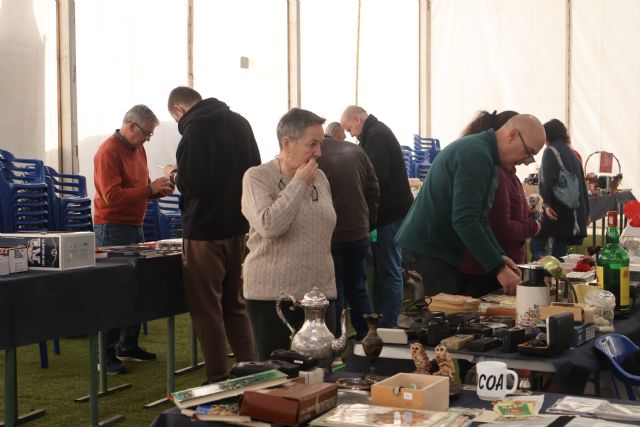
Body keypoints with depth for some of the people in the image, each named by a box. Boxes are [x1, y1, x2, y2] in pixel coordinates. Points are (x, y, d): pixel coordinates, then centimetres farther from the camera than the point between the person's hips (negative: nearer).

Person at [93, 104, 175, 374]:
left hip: (134, 226, 9)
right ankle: (106, 353, -2)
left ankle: (128, 346, 20)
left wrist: (159, 189, 2)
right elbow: (112, 196, -21)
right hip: (112, 228, -9)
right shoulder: (108, 152, -14)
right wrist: (149, 189, -19)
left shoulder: (137, 148, 13)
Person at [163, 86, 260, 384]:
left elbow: (190, 184, -20)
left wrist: (174, 174, -1)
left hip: (204, 230, -7)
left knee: (206, 309, 1)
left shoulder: (194, 129, -15)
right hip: (237, 227, 8)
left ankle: (218, 381, 4)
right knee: (235, 304, 17)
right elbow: (254, 170, 16)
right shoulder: (239, 122, 9)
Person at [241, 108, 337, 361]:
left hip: (320, 292, 5)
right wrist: (298, 184, -14)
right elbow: (269, 225, -23)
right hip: (273, 295, -5)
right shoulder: (257, 178, -7)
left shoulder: (319, 178, 10)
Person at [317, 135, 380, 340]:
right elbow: (374, 190, 5)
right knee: (358, 289, 16)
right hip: (359, 233, 5)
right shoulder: (356, 151, 2)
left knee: (333, 294, 4)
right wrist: (368, 221, 15)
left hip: (330, 237, -4)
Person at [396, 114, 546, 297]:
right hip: (427, 253, -10)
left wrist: (498, 256, 5)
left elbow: (477, 217, 19)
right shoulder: (476, 154, -18)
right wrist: (499, 268, -21)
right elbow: (464, 220, -25)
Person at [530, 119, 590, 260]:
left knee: (537, 244, -3)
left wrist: (547, 203, -16)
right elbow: (583, 185, 20)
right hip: (574, 211, 8)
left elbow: (547, 180, -16)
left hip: (556, 210, -8)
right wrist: (585, 212, 22)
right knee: (560, 250, 10)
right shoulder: (572, 155, 19)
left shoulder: (550, 151, -3)